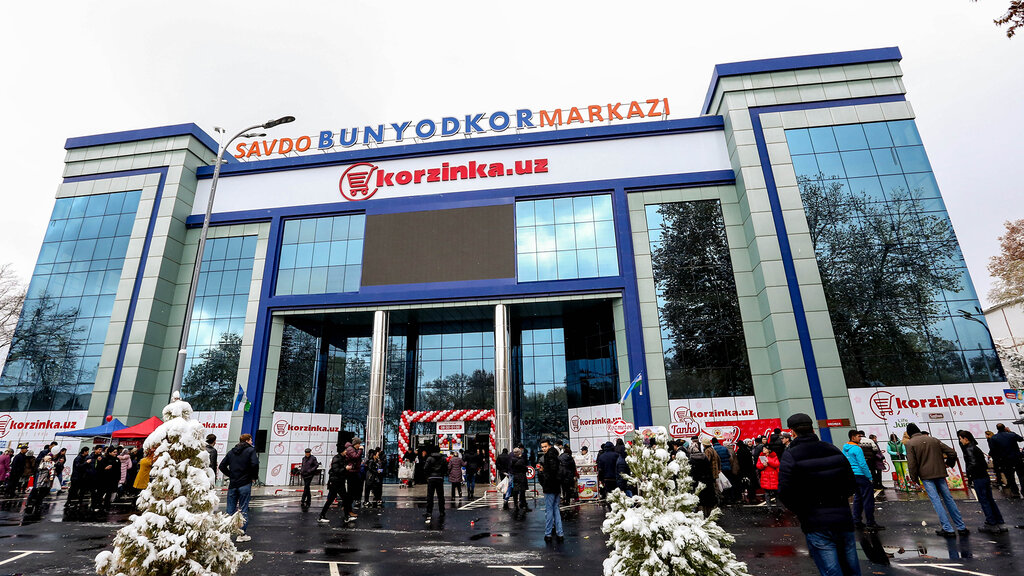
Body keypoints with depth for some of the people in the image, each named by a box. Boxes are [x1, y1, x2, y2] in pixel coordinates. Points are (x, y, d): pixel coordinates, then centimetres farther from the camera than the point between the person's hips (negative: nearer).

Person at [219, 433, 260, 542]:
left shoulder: (231, 452, 12)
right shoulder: (251, 450, -6)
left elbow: (221, 466, 8)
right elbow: (255, 464, -20)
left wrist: (230, 475, 13)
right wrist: (254, 477, -5)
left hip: (232, 484, 5)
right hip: (245, 484, -5)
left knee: (230, 510, 13)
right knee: (243, 509, 2)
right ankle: (242, 534, 5)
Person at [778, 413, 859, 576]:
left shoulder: (789, 456, -10)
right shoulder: (833, 450, 6)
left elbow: (784, 493, -14)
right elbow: (852, 485, 11)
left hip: (816, 525, -5)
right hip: (843, 520, 6)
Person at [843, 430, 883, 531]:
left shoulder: (845, 448, 12)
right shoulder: (857, 449, -15)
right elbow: (863, 465, -17)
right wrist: (869, 477, -10)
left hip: (852, 476, 9)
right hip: (860, 476, -9)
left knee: (858, 498, 15)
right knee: (868, 499, -4)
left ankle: (856, 521, 18)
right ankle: (870, 523, -2)